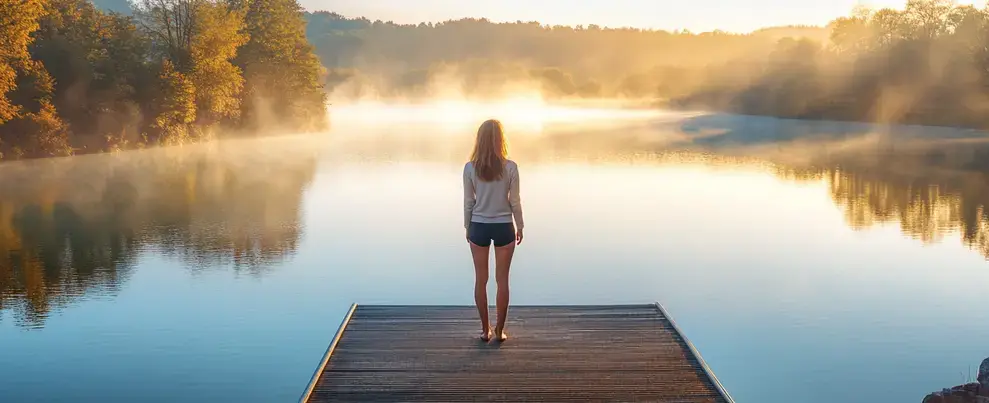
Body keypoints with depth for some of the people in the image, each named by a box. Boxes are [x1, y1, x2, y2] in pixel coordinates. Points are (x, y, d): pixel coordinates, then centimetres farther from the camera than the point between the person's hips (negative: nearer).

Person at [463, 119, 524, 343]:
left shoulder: (470, 168, -8)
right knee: (502, 280, 9)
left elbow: (468, 202, -1)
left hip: (479, 227, 1)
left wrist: (468, 227, 13)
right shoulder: (510, 168, -11)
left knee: (481, 279, 12)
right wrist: (519, 227, 9)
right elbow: (515, 202, -5)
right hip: (504, 227, -1)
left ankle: (485, 330, 18)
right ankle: (500, 330, 14)